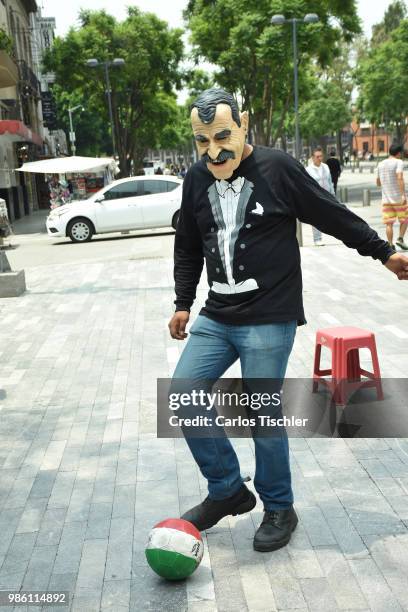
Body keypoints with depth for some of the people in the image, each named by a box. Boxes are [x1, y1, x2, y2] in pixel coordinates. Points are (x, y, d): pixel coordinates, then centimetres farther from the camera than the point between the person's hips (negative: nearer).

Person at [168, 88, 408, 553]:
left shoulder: (276, 168, -10)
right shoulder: (196, 180, 6)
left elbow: (334, 216, -1)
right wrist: (183, 304, 15)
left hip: (269, 322, -5)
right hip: (216, 318, 6)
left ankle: (279, 508, 21)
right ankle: (228, 491, 16)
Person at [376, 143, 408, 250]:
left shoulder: (380, 164, 11)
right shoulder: (398, 162, -7)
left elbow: (378, 183, 18)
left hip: (386, 198, 5)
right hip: (398, 198, -4)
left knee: (388, 223, 4)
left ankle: (390, 245, 0)